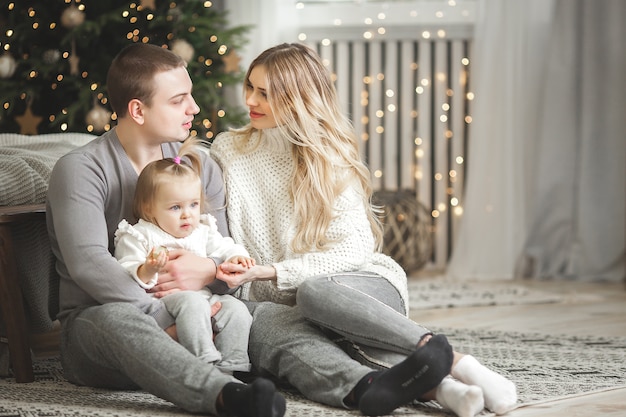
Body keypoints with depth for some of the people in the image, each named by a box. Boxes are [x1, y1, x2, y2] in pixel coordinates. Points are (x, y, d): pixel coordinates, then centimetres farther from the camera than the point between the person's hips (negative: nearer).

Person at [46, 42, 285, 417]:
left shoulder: (200, 168, 14)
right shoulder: (80, 170, -5)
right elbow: (88, 263, -21)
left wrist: (209, 271, -17)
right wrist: (165, 322, -29)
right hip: (95, 326, -6)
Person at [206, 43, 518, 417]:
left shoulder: (329, 157, 4)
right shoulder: (228, 151, 12)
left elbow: (353, 248, -6)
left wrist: (271, 272, -16)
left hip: (363, 282, -1)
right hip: (280, 305, 1)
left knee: (315, 292, -38)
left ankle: (454, 361, -47)